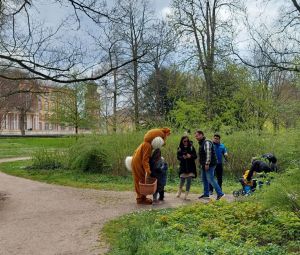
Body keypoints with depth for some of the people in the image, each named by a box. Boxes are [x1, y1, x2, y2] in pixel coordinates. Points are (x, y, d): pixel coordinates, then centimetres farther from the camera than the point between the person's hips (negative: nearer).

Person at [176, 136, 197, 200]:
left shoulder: (191, 147, 0)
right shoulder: (180, 148, 1)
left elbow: (195, 156, -1)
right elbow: (178, 157, -1)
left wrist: (190, 156, -21)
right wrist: (183, 157, -22)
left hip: (191, 166, 0)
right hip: (183, 166, 0)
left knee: (189, 180, -3)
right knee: (182, 180, 0)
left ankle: (186, 195, 6)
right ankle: (179, 191, 29)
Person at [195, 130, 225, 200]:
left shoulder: (206, 142, -15)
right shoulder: (201, 143, 18)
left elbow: (208, 154, -22)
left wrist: (207, 164, -24)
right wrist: (202, 164, 23)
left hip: (209, 165, -10)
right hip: (204, 165, 10)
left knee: (210, 179, -11)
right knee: (204, 179, 13)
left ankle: (220, 193, -6)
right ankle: (206, 194, 22)